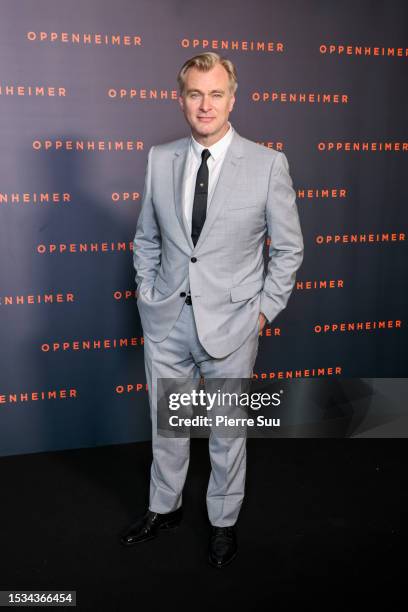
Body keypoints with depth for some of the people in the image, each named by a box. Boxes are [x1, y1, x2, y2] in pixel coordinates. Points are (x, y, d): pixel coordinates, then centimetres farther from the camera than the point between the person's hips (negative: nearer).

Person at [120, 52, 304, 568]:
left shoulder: (268, 164, -8)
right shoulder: (159, 159, 1)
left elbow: (288, 247, -1)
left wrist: (264, 309, -5)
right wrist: (147, 293, 5)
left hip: (231, 325, -2)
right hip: (166, 320, 3)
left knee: (228, 432, 13)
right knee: (165, 426, 18)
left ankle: (223, 521, 37)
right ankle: (164, 508, 42)